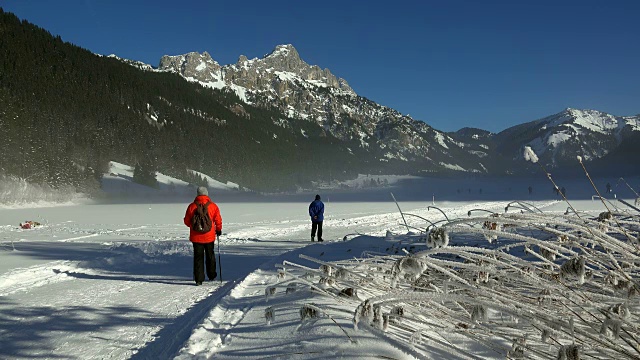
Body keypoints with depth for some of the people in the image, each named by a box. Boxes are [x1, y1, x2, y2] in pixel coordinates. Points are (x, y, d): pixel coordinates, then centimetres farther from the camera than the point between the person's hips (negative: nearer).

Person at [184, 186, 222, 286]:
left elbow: (187, 221, 2)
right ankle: (211, 275, 29)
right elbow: (218, 220, 0)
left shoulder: (192, 206, -6)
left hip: (196, 236, 0)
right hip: (209, 236, 0)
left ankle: (199, 279, 1)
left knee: (198, 257, 6)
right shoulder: (213, 206, -6)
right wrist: (218, 229, 18)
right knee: (210, 255, 18)